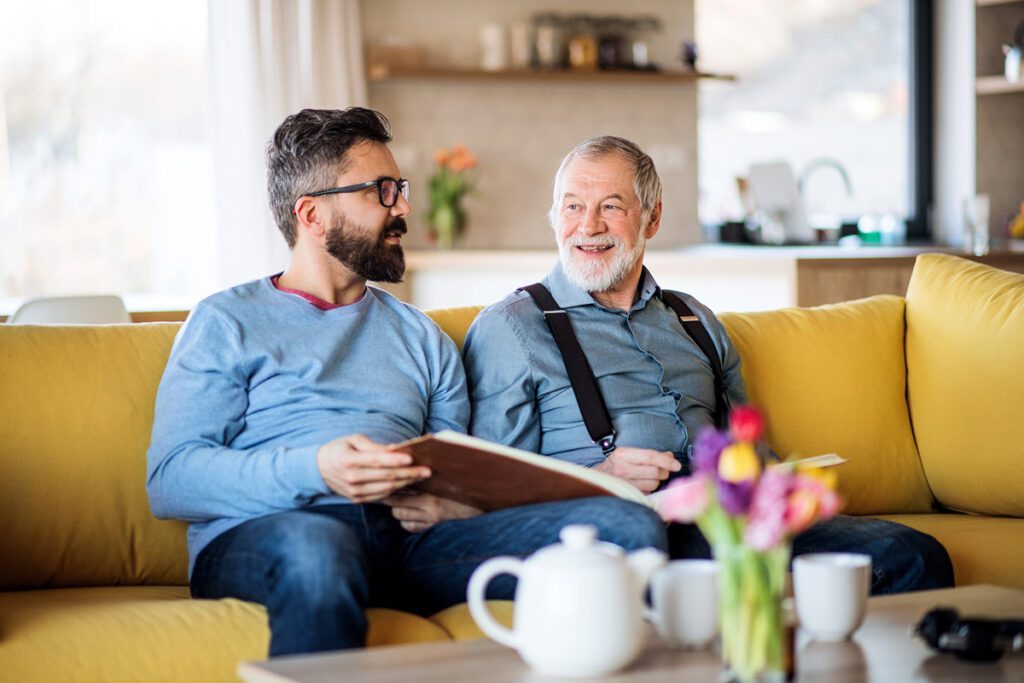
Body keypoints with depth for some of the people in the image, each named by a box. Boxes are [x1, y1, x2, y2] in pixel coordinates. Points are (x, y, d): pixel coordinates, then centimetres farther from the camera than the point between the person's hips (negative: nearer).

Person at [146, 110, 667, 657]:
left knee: (627, 526, -20)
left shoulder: (421, 337, 28)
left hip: (409, 543, 4)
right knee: (316, 548, -44)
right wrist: (314, 470, -16)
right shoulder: (226, 323, 13)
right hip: (262, 537, -3)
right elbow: (169, 479, 0)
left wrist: (448, 505, -6)